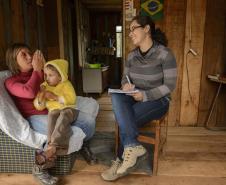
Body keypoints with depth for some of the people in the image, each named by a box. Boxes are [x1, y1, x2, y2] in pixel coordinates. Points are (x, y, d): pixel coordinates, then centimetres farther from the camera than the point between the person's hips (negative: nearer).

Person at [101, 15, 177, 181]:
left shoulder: (165, 54, -13)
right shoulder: (132, 55, 5)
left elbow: (170, 85, -16)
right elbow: (125, 78, 11)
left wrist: (145, 95, -25)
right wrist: (125, 85, -14)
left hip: (157, 101, -5)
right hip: (136, 98, 5)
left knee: (125, 120, -29)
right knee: (116, 97, -29)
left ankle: (122, 160, -7)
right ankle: (133, 147, -31)